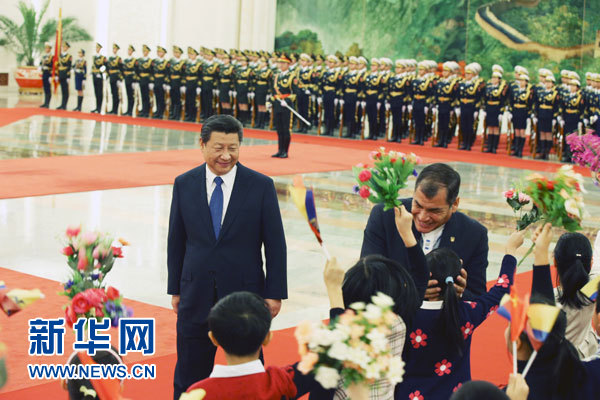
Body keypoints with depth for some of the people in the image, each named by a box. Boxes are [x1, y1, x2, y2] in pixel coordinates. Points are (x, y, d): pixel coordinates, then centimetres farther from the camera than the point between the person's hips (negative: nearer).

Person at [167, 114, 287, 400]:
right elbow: (176, 240, 7)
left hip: (245, 293, -2)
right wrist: (175, 289, 6)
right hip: (196, 296, 2)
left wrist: (274, 293, -6)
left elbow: (275, 243, -3)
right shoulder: (184, 184, 2)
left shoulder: (261, 186, -5)